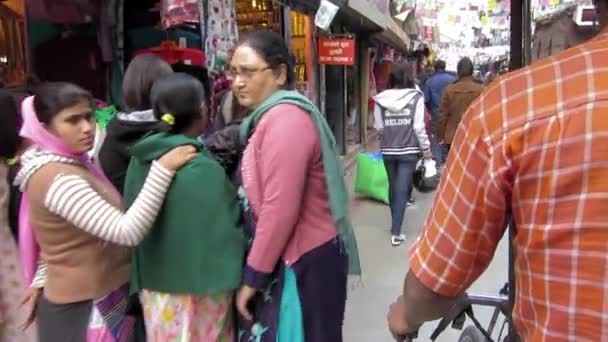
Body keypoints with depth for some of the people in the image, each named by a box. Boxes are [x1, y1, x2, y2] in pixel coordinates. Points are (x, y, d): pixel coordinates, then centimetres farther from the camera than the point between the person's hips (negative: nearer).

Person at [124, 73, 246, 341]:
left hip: (153, 285, 6)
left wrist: (141, 280, 14)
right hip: (200, 288, -6)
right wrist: (236, 274, -1)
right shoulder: (203, 170, -22)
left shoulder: (140, 160, -2)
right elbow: (227, 232, -19)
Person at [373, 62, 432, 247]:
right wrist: (426, 148, 2)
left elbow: (379, 127, -1)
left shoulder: (381, 99, -2)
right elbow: (419, 127, -9)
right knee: (402, 189, 0)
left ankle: (395, 225, 32)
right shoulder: (416, 97, -8)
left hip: (387, 150, 3)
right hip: (408, 151, -3)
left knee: (393, 187, 17)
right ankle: (396, 233, -2)